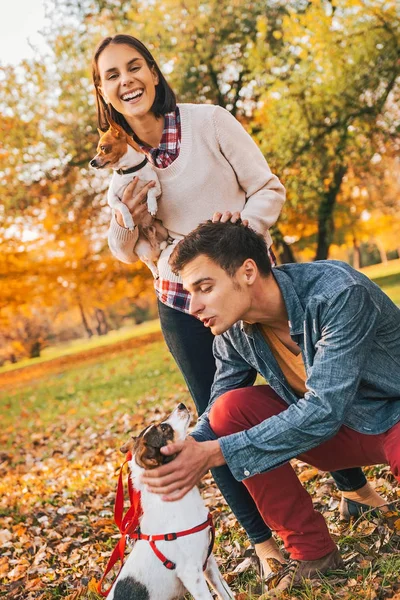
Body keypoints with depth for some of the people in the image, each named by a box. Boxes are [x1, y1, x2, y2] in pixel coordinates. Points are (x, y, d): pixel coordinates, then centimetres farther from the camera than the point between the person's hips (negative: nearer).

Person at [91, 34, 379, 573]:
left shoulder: (209, 121, -8)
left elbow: (269, 188, -6)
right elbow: (126, 253, 7)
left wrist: (242, 227, -25)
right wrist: (124, 219, -14)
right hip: (183, 306, 2)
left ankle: (355, 484, 37)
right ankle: (263, 539, 21)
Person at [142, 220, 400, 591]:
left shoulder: (339, 293, -29)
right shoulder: (234, 331, -10)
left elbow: (323, 411, -33)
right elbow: (217, 413, -4)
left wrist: (215, 453, -35)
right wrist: (183, 454, -25)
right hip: (338, 429, 6)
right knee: (232, 408, -15)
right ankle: (311, 551, -3)